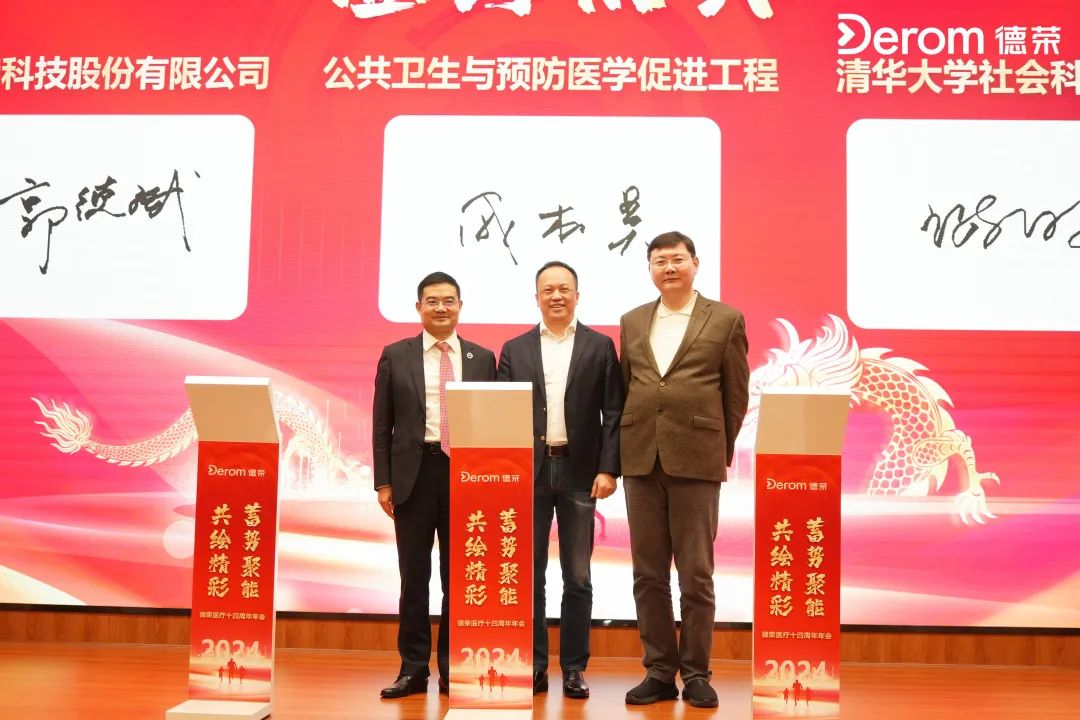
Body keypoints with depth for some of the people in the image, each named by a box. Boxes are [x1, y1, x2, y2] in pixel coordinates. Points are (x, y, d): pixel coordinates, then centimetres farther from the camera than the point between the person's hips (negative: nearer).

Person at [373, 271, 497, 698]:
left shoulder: (482, 358, 8)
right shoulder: (395, 356, 5)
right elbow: (382, 425, 4)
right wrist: (383, 482, -2)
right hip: (414, 472, 0)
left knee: (458, 576, 6)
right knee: (414, 575, 5)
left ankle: (453, 668, 17)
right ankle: (413, 669, 15)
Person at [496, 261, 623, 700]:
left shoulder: (600, 347, 5)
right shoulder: (514, 350, 9)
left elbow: (612, 413, 1)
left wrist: (608, 469, -8)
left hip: (579, 472, -1)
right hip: (529, 473, 1)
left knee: (577, 577, 6)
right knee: (529, 576, 6)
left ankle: (574, 668, 15)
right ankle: (534, 664, 16)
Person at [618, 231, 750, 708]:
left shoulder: (726, 320, 2)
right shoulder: (632, 322, 13)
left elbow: (737, 394, 4)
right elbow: (623, 388, 15)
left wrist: (722, 452, 3)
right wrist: (623, 448, 9)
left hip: (696, 462, -3)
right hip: (640, 461, 4)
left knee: (696, 574, 2)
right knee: (648, 574, 7)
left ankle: (696, 673, 15)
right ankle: (659, 671, 17)